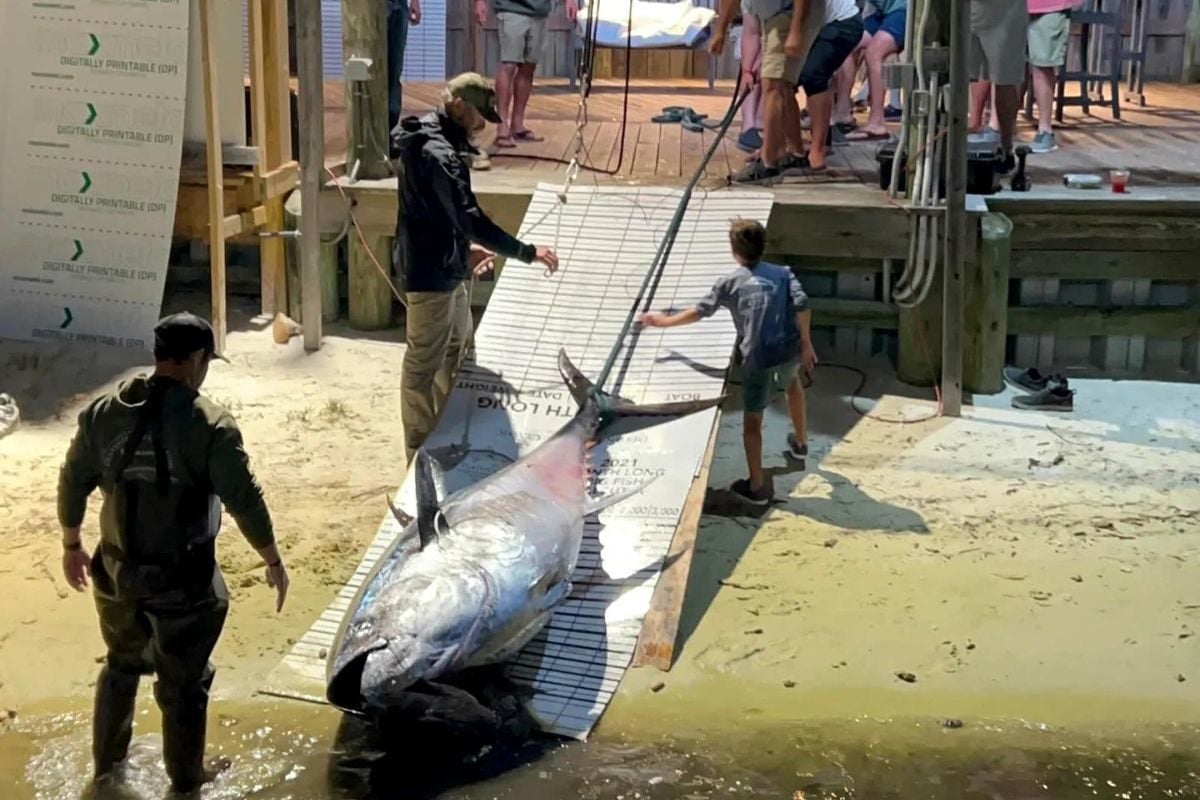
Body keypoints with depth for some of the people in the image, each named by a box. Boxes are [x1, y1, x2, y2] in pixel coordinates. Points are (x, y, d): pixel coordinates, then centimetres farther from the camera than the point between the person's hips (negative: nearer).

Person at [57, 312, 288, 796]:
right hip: (183, 578, -5)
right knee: (183, 681, 14)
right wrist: (273, 562, -4)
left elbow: (73, 483, 5)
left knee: (122, 665, 27)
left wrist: (72, 545, 20)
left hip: (118, 570, 5)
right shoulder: (210, 425, -19)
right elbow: (245, 502, -16)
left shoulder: (104, 413, -4)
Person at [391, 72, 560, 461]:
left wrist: (466, 246, 11)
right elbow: (470, 217, -29)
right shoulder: (438, 153, -25)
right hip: (430, 273, -11)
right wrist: (526, 252, -26)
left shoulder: (437, 141, 8)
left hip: (445, 267, 11)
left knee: (456, 352, 23)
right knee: (424, 365, 1)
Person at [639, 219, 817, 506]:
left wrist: (664, 321, 21)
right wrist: (806, 343, 1)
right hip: (790, 349, 4)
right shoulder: (782, 273, 9)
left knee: (752, 420, 10)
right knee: (793, 382, 39)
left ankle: (757, 486, 14)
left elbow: (699, 312, 7)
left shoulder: (731, 282, 4)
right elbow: (801, 304, -6)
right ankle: (800, 442, 51)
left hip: (758, 358, -4)